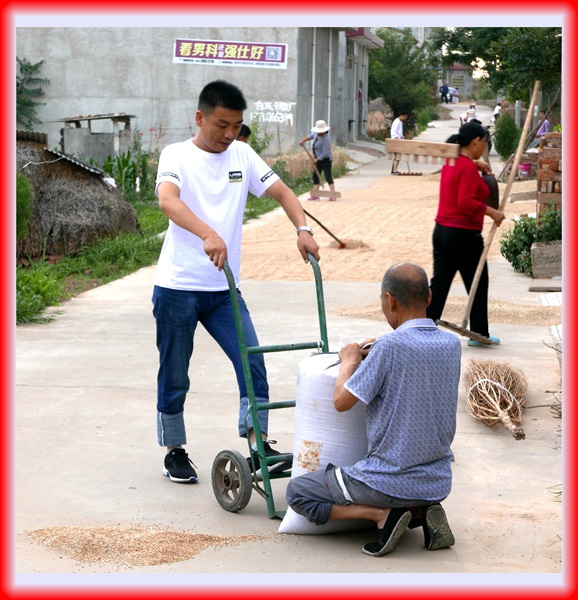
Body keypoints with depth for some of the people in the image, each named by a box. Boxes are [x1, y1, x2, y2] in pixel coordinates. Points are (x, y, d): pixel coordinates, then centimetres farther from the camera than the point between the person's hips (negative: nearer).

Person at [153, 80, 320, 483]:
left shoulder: (242, 155, 6)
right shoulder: (177, 155, -8)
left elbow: (282, 192, 6)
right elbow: (167, 200, -27)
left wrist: (303, 229, -14)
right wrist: (208, 235, -44)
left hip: (224, 288, 4)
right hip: (178, 286, -4)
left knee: (253, 363, -7)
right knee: (175, 377, 7)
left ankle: (259, 444, 0)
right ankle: (175, 452, 22)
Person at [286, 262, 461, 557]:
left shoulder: (390, 347, -20)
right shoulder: (452, 344, -1)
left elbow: (341, 401, -12)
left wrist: (350, 361, 5)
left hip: (391, 482, -6)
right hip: (438, 482, 7)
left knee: (297, 492, 11)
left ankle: (383, 515, -4)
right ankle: (423, 513, 8)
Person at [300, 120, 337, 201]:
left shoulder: (325, 139, -25)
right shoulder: (316, 134, 0)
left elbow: (325, 153, -26)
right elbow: (311, 136, 25)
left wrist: (317, 159, -21)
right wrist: (303, 141, 18)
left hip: (326, 159, -9)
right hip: (318, 159, 9)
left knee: (328, 176, -14)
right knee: (315, 175, 9)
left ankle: (333, 195, -17)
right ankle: (315, 195, 13)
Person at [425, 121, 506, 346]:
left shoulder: (450, 162, 10)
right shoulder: (469, 168, -17)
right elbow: (466, 202, -26)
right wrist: (492, 212, -19)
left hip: (442, 232, 8)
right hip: (464, 235, -8)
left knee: (439, 284, 8)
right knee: (478, 285, 8)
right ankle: (479, 334, 18)